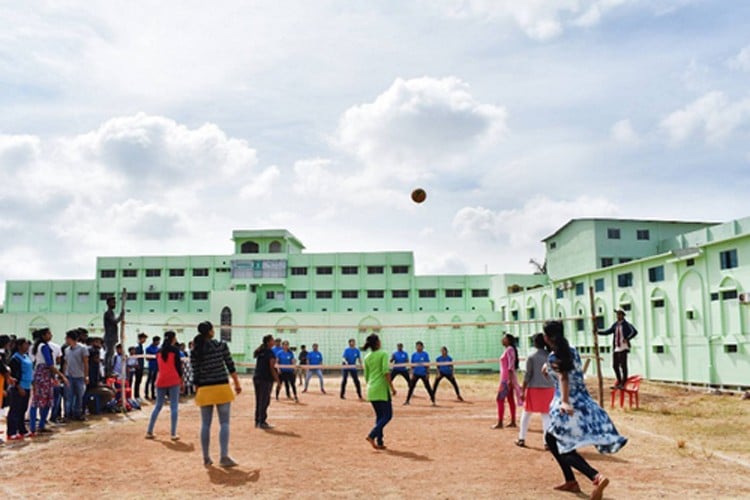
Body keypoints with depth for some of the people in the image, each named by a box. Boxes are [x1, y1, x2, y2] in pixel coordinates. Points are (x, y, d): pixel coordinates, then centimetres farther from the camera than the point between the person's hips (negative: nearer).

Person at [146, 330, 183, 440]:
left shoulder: (159, 351, 10)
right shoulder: (175, 349, -5)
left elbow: (159, 365, 16)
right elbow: (178, 365, -5)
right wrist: (181, 378, 7)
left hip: (161, 380, 5)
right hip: (173, 380, -5)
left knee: (158, 406, 14)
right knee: (174, 407, -1)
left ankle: (149, 432, 14)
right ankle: (173, 434, -3)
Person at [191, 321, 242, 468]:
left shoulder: (195, 352, 1)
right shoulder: (221, 345, -4)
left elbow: (195, 374, 2)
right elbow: (230, 366, -2)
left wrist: (197, 392, 11)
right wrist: (237, 383, 6)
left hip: (204, 390, 3)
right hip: (221, 387, -3)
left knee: (205, 424, 10)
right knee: (224, 423, 2)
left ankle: (206, 458, 18)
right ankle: (224, 457, -5)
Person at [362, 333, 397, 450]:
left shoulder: (367, 358, 11)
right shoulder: (383, 354, -7)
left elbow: (366, 377, 14)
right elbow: (386, 372, -16)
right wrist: (392, 387, -13)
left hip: (371, 390, 7)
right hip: (382, 389, -7)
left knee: (379, 416, 14)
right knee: (388, 415, 1)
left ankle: (379, 442, 11)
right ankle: (372, 435, -14)